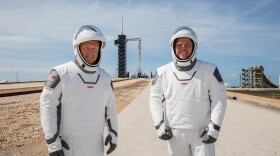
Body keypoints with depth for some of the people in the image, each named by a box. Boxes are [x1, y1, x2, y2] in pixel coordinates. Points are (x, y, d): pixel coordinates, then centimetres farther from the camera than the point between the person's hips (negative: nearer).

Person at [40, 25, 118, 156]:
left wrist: (113, 133, 6)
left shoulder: (105, 78, 4)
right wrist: (52, 141, -16)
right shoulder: (61, 73, -12)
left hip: (95, 143, 5)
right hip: (69, 143, -5)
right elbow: (47, 106, -13)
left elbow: (110, 107, 13)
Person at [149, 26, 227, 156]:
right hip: (174, 132, 2)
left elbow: (219, 98, -2)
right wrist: (159, 125, -3)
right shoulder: (163, 72, 0)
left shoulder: (209, 70, -4)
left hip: (202, 132, -1)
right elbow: (155, 99, 5)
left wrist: (214, 127, -7)